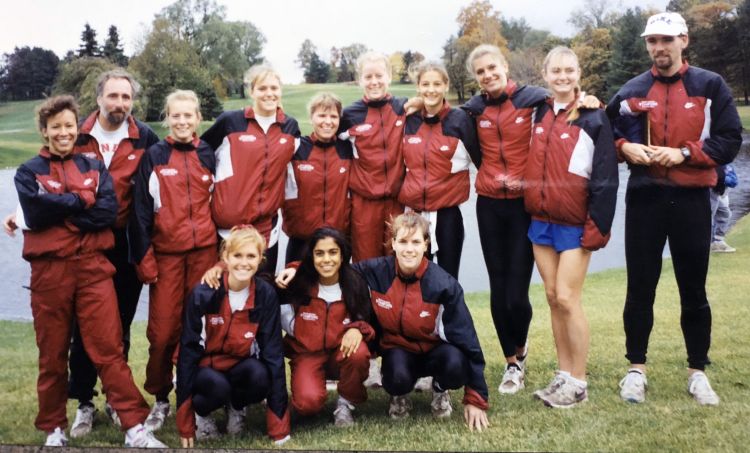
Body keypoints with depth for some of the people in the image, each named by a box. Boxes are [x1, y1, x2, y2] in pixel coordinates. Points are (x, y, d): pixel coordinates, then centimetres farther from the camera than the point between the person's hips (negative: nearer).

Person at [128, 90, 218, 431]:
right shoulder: (153, 157, 2)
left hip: (204, 252, 2)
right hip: (165, 254, -1)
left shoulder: (209, 156, 9)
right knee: (163, 330, -1)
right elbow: (140, 210, 0)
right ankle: (161, 399, 16)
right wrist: (144, 259, -6)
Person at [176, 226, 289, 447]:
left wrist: (279, 429, -20)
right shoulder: (203, 294, -21)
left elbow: (273, 352, -16)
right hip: (204, 367, -2)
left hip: (240, 366, 2)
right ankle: (198, 412, 2)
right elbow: (188, 350, -17)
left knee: (260, 376, -31)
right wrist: (185, 426, -17)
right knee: (218, 386, -34)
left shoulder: (266, 295, -16)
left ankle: (236, 407, 4)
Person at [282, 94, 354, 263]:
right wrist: (291, 225, -5)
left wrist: (344, 225, 4)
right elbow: (287, 194, -1)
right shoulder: (296, 149, -4)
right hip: (301, 239, -2)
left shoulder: (348, 149, 2)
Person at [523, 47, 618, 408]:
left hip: (575, 224, -5)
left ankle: (578, 383, 6)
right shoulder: (539, 114, 9)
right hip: (541, 221, 5)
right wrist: (529, 206, 8)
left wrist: (597, 226, -14)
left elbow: (605, 178, -10)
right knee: (553, 297, 8)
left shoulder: (593, 118, -6)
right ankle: (563, 375, 18)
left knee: (567, 299, -6)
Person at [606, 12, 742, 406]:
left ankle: (697, 373, 23)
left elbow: (729, 140, -3)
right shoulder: (632, 91, 5)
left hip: (691, 200, -1)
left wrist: (685, 153, -16)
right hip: (645, 199, 1)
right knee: (640, 289, 7)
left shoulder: (710, 86, 0)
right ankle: (636, 369, 20)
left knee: (693, 291, 9)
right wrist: (625, 147, -8)